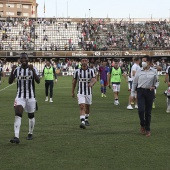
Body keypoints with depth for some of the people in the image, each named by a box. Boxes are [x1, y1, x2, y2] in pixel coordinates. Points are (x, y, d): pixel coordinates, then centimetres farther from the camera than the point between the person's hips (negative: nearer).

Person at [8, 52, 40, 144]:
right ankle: (16, 137, -24)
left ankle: (30, 133, 33)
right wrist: (12, 71, -17)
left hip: (31, 96, 0)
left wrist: (32, 70, -27)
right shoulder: (17, 69, 2)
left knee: (31, 116, 12)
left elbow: (38, 81, -16)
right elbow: (10, 82, -3)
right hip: (20, 96, 0)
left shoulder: (33, 69, -4)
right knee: (18, 115, -17)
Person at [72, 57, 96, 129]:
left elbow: (94, 79, -17)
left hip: (88, 92, 1)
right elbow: (74, 82, 7)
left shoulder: (91, 70, -3)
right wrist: (72, 92, 11)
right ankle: (82, 122, -24)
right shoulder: (77, 71, -3)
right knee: (82, 107, -16)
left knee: (87, 107, 15)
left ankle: (86, 120, 38)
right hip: (80, 93, -1)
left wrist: (92, 83, -40)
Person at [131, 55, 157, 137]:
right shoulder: (139, 71, 2)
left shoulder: (153, 71, 4)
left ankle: (148, 130, 17)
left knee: (148, 112, 6)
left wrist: (154, 86, -2)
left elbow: (155, 81, 18)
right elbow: (134, 82, 6)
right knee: (141, 110, -14)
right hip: (141, 91, -1)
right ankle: (142, 125, 12)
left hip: (150, 92, 1)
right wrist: (132, 93, 4)